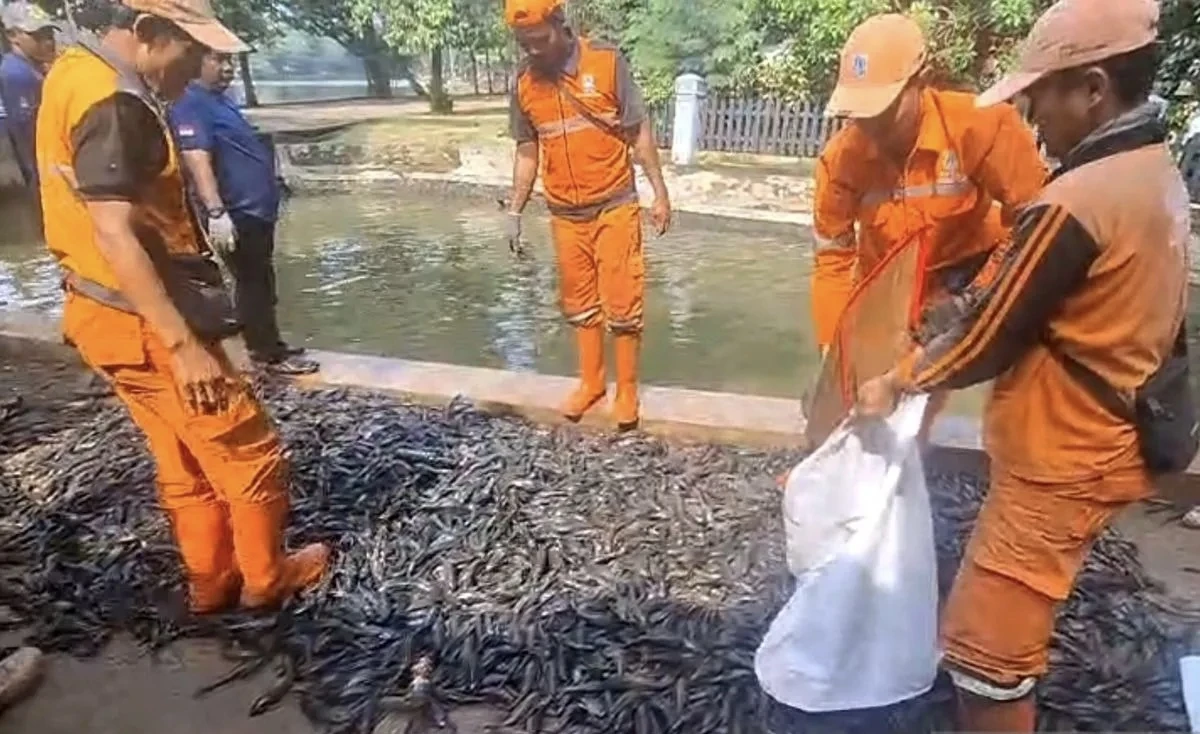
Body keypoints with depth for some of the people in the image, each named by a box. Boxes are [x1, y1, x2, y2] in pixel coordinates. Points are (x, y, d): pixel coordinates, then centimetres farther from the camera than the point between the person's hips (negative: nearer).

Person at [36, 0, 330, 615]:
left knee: (185, 465, 19)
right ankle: (266, 577, 23)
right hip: (145, 325, -10)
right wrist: (184, 345, -27)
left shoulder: (75, 74, 12)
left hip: (123, 316, 10)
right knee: (250, 455, 5)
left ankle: (211, 580, 33)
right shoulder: (112, 104, -21)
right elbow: (115, 235, -27)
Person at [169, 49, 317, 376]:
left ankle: (270, 344, 27)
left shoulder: (222, 99, 16)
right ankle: (269, 355, 5)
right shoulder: (191, 106, -16)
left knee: (263, 283, 16)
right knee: (254, 284, -3)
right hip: (239, 213, -10)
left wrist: (271, 185, 30)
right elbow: (198, 161, -27)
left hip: (257, 209, 10)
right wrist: (216, 211, -35)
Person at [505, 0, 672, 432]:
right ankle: (590, 382, 28)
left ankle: (627, 390, 15)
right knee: (579, 303, 13)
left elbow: (640, 132, -4)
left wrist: (660, 193, -6)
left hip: (615, 206, -3)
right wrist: (515, 211, 9)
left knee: (622, 302, 1)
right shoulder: (524, 83, 1)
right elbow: (527, 152, 10)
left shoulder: (607, 63, -9)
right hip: (565, 214, 4)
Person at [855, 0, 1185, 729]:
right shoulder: (1157, 174, 5)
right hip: (1105, 445, 10)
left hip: (1059, 465, -10)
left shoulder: (1077, 202, -25)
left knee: (986, 648, 2)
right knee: (1011, 630, 26)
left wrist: (894, 383, -3)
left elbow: (986, 341, -18)